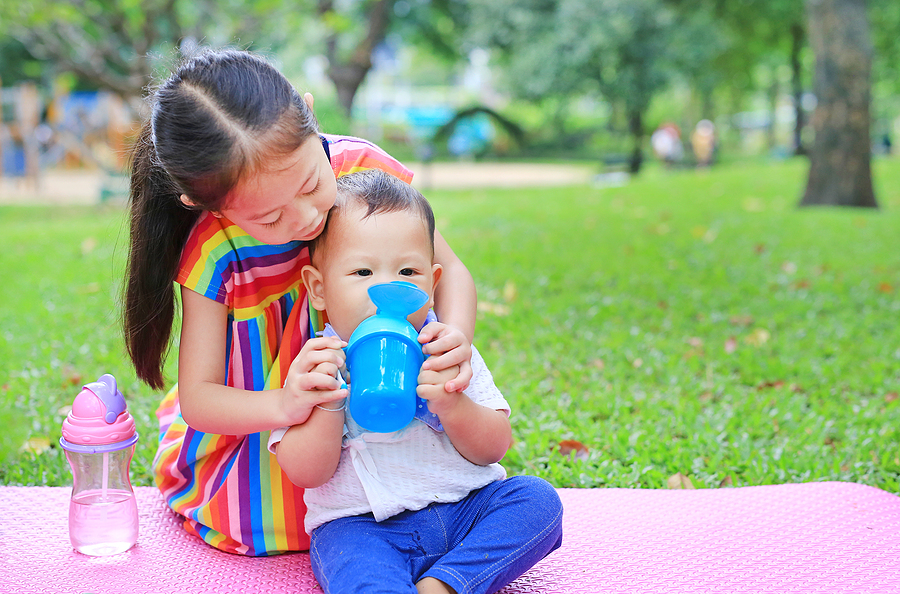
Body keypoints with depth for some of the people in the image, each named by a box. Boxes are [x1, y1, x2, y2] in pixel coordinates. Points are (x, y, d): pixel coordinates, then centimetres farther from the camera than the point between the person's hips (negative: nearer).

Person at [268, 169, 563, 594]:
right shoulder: (314, 364, -3)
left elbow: (493, 448, 0)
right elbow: (306, 474, -7)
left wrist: (452, 405, -20)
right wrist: (327, 400, -23)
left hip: (463, 507, 4)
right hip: (359, 523, -4)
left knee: (536, 498, -17)